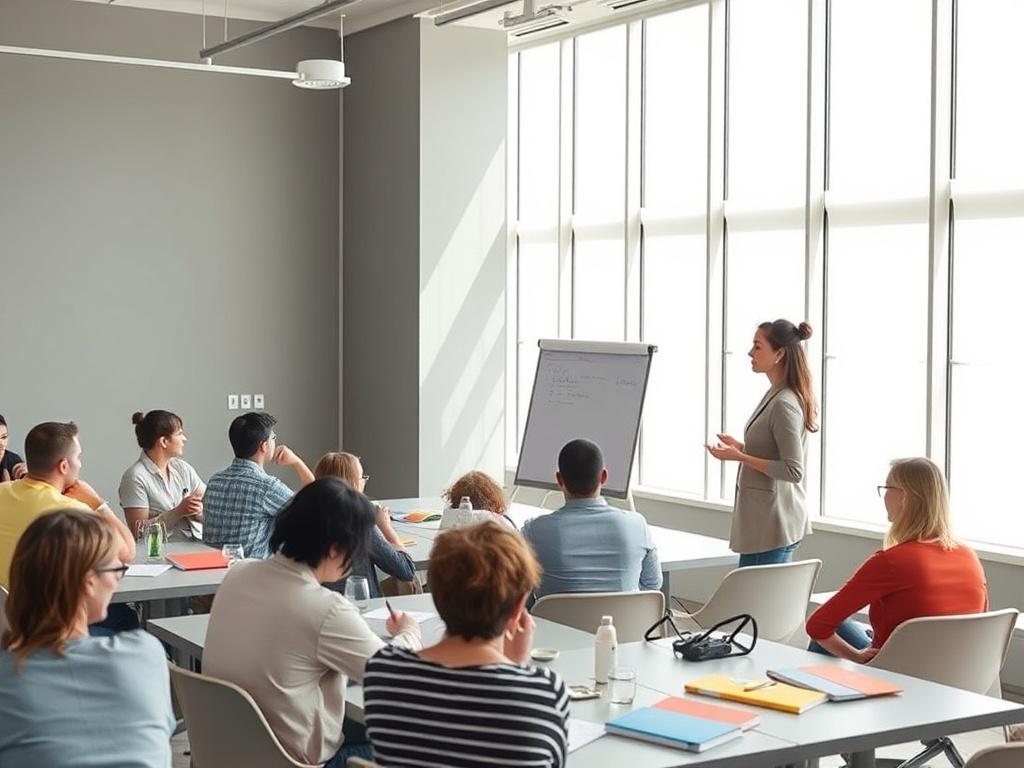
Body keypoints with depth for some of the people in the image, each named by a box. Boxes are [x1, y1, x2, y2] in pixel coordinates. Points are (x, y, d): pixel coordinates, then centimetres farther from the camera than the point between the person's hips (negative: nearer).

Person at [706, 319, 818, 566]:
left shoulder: (784, 404, -18)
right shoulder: (774, 395, 12)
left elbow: (792, 471, -20)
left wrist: (740, 457, -19)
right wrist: (741, 447, 10)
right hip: (768, 520, 10)